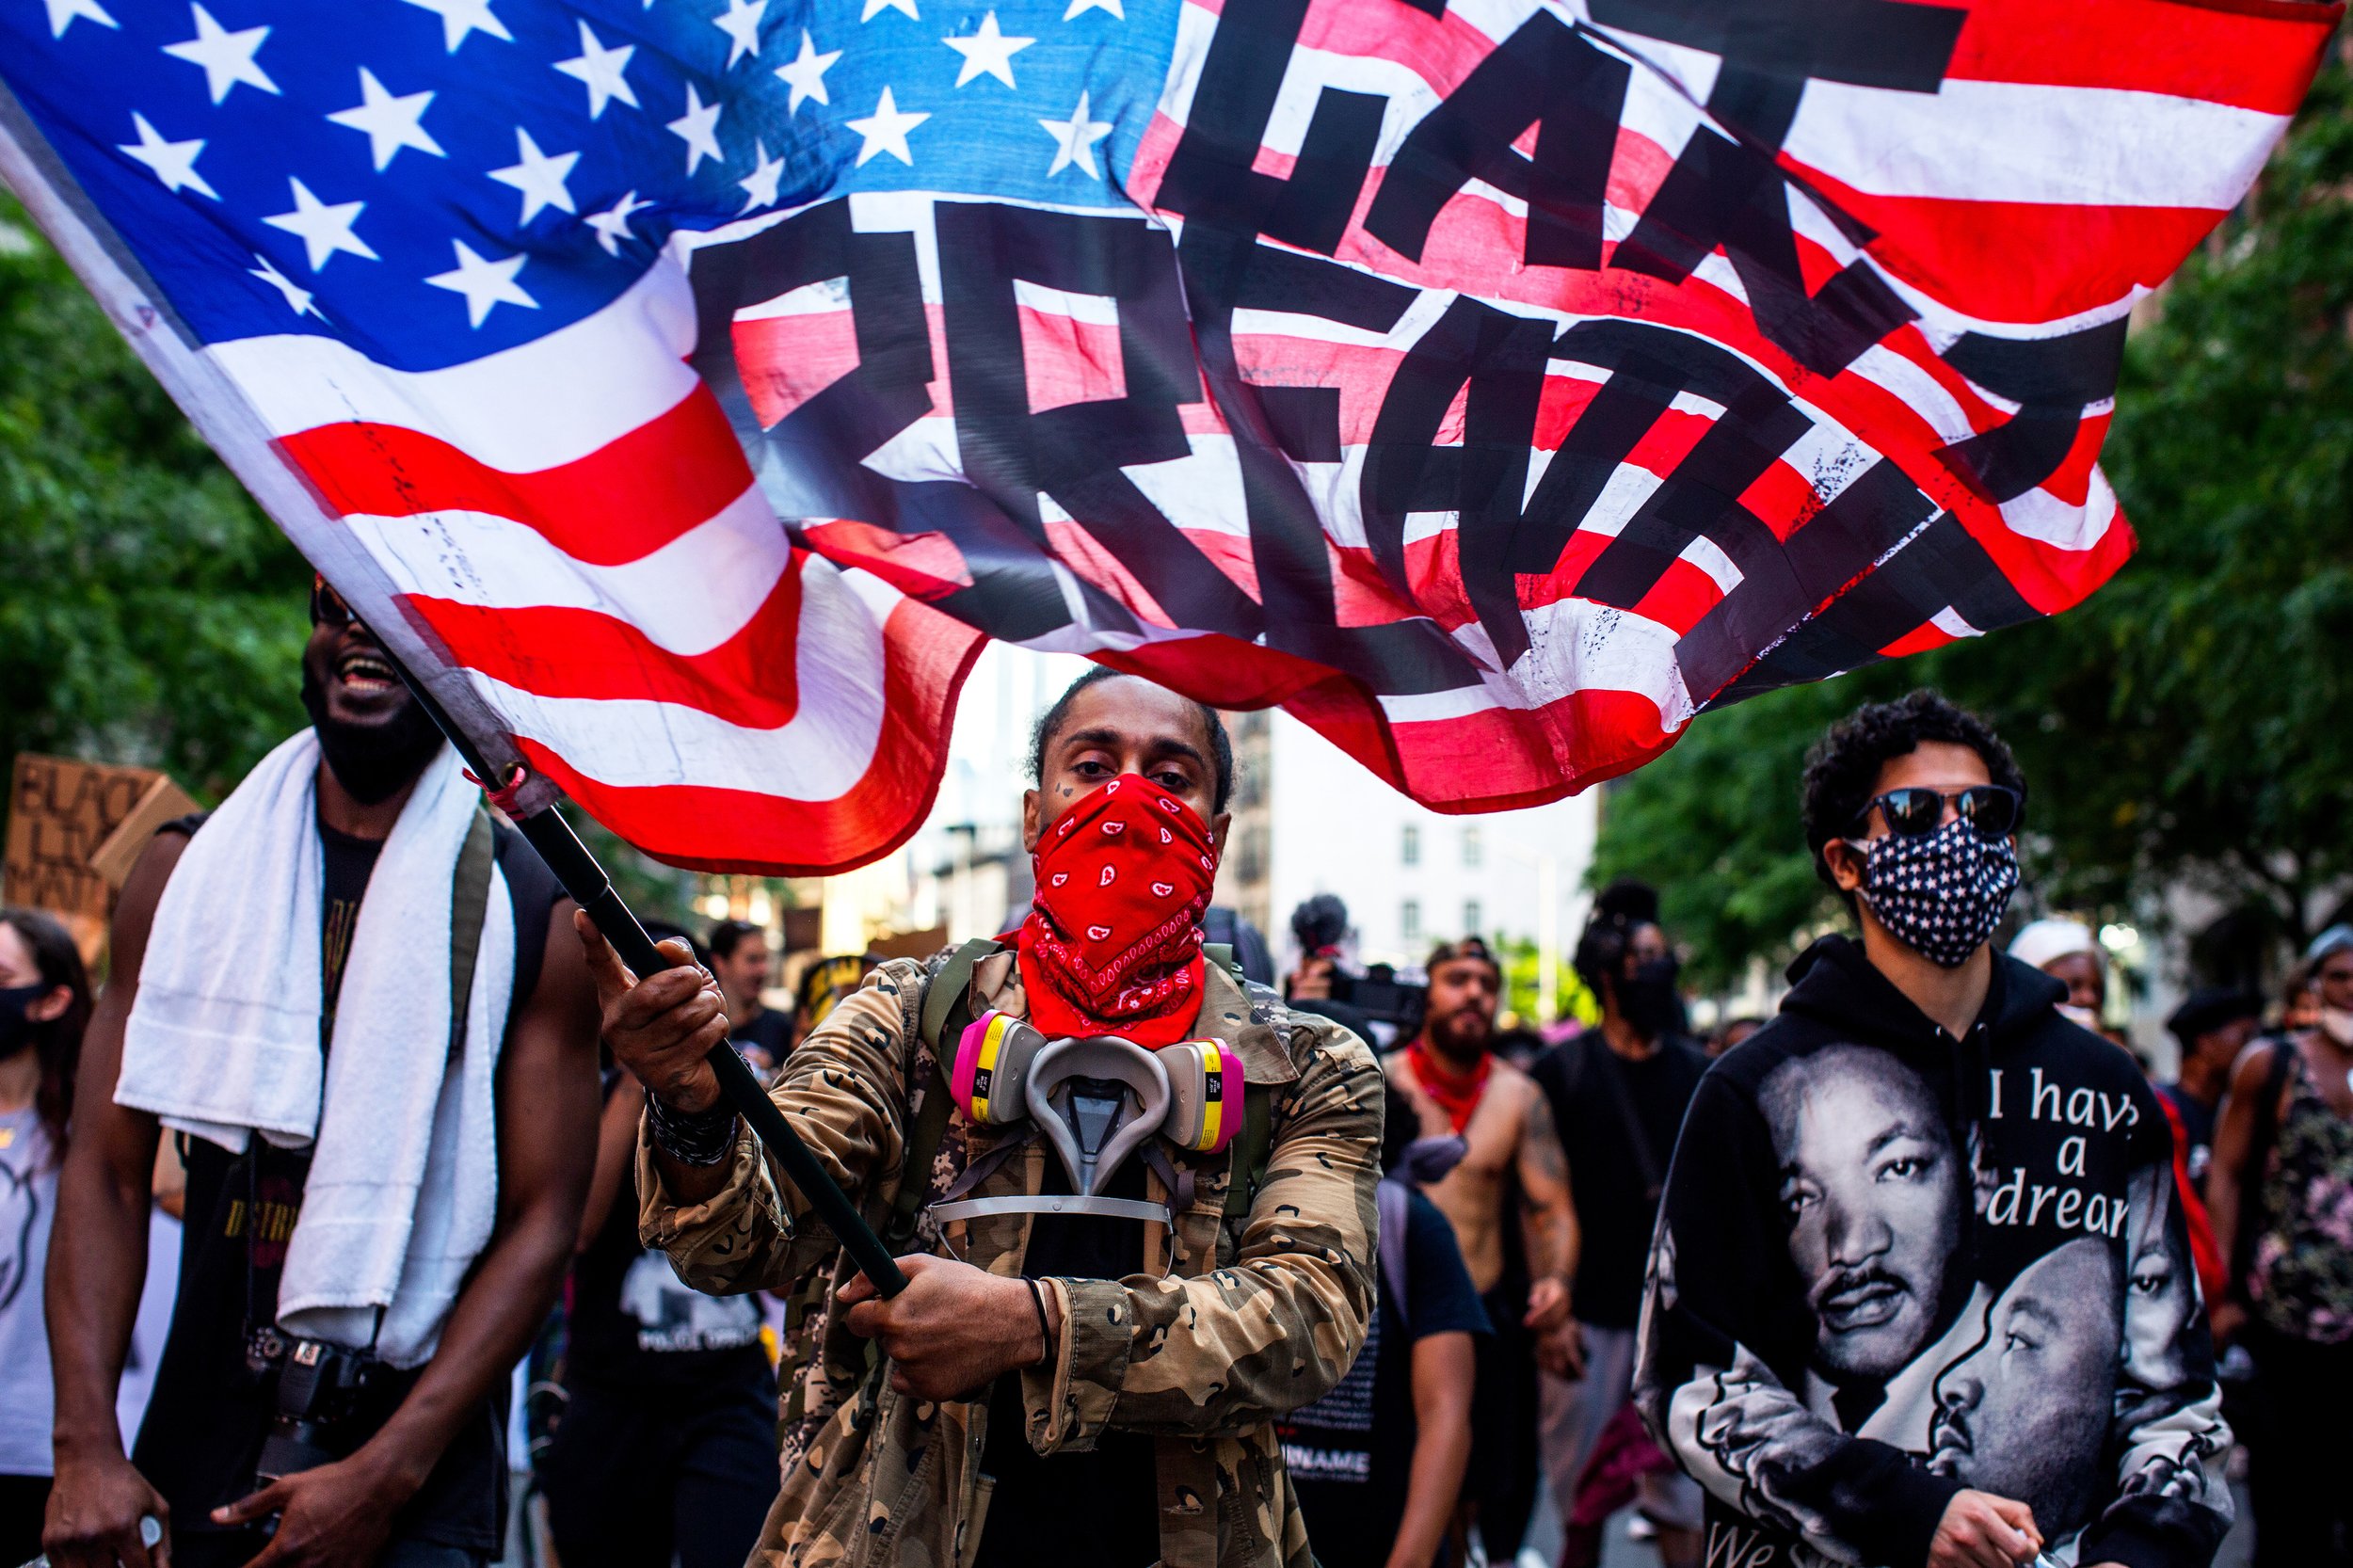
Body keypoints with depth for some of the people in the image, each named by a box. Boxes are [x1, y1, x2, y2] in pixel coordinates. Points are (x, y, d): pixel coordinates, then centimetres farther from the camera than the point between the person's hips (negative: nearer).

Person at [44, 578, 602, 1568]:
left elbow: (543, 1222, -5)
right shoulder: (189, 870, 6)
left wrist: (386, 1476, -13)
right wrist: (86, 1447, -9)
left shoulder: (534, 915, -2)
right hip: (196, 1465, 2)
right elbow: (106, 1171, 2)